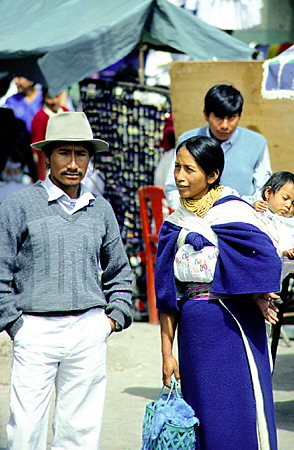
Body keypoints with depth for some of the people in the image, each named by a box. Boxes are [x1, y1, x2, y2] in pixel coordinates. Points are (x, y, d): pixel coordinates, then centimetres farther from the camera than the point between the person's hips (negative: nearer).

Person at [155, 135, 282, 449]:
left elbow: (266, 260, -21)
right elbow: (167, 295, 11)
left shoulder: (233, 212, -6)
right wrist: (167, 352, 8)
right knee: (200, 419, 8)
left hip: (232, 328, -5)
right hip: (192, 330, 5)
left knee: (236, 418, -3)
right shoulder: (175, 224, 11)